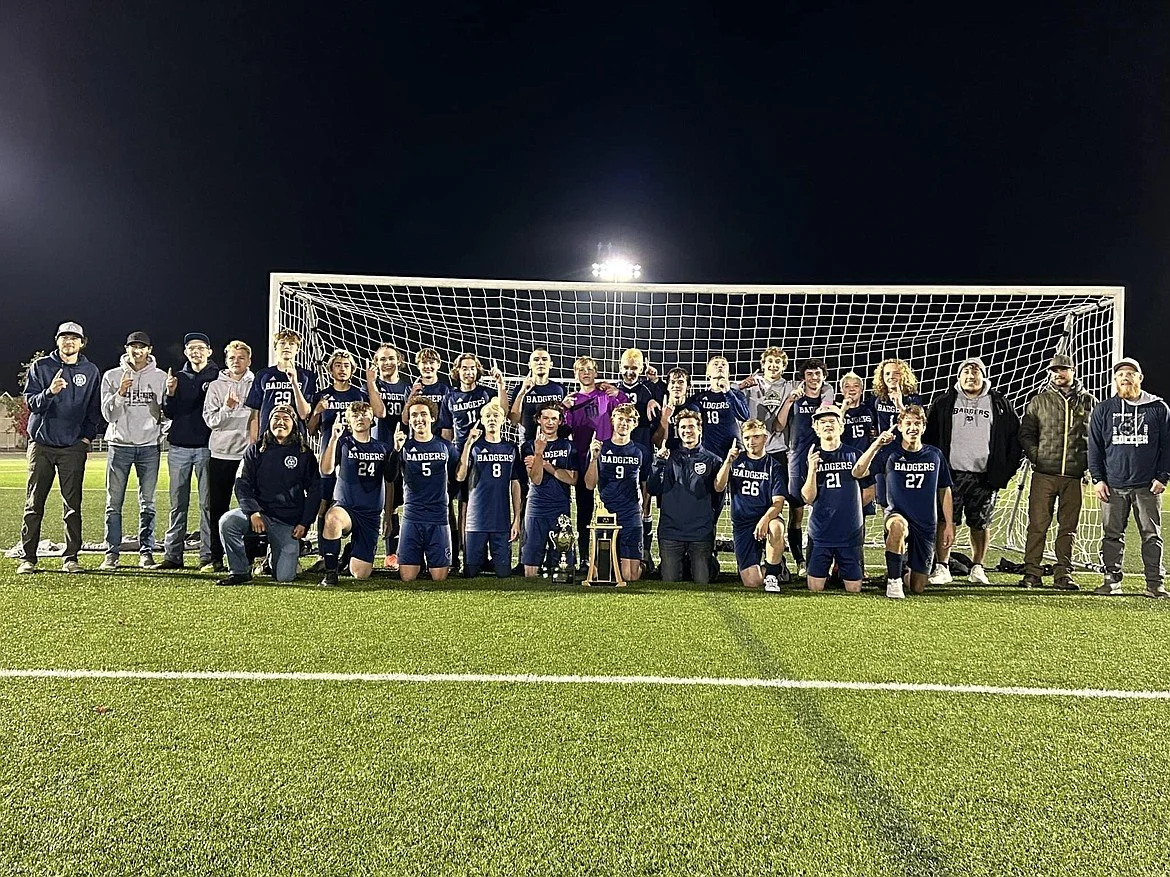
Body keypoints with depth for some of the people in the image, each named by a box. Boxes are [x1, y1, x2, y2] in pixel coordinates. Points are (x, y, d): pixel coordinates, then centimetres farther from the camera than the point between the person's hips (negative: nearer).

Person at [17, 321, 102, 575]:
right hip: (41, 444, 0)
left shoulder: (91, 371, 9)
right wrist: (50, 392, -22)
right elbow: (30, 401, -2)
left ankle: (71, 558, 6)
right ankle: (27, 558, 8)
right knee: (34, 504, 2)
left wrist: (87, 438, 2)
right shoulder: (40, 366, 6)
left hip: (73, 447, 0)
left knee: (72, 505, 1)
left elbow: (95, 409, 11)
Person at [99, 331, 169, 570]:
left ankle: (146, 552, 7)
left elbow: (166, 412, 10)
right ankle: (112, 553, 5)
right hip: (120, 444, 0)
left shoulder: (160, 377, 6)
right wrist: (120, 393, -14)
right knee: (114, 503, 0)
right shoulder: (112, 376, 5)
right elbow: (108, 414, -1)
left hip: (149, 445, 0)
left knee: (147, 503, 2)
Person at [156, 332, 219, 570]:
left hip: (206, 447, -3)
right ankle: (173, 555, 11)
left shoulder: (217, 377, 3)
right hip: (179, 447, 4)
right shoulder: (178, 377, 13)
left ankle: (208, 555, 3)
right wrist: (170, 394, -7)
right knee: (178, 504, 6)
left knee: (208, 504, 0)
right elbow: (168, 414, 10)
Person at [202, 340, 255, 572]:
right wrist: (227, 407, -14)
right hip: (220, 453, 2)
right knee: (217, 508, 5)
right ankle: (216, 558, 13)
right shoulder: (216, 386, 10)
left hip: (248, 453, -1)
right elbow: (210, 420, 2)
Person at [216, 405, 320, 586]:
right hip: (260, 512, 1)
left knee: (284, 577, -9)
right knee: (227, 521, -30)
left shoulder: (304, 454, 3)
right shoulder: (256, 450, 6)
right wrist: (252, 512, -16)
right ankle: (239, 571, -9)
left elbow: (314, 491, 4)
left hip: (289, 522, -1)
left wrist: (304, 524, -5)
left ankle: (274, 555, 28)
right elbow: (242, 484, 0)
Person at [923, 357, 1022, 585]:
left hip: (985, 476, 1)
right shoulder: (944, 403, 6)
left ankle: (977, 568, 20)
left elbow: (1015, 437, 9)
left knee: (981, 523, 7)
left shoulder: (999, 404, 7)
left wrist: (1005, 471, 1)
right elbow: (929, 436, 7)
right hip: (951, 473, -1)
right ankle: (942, 568, 5)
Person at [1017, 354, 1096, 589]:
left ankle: (1063, 574, 14)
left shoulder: (1089, 402, 10)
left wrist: (1088, 462, 3)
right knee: (1037, 525, -2)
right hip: (1043, 474, -1)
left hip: (1074, 476, 1)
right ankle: (1032, 573, 3)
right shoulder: (1038, 401, 8)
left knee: (1068, 527, 7)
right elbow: (1025, 433, 9)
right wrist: (1037, 456, -4)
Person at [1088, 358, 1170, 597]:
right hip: (1113, 486, 1)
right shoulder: (1103, 409, 8)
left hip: (1148, 487, -1)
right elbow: (1094, 447, 8)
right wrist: (1097, 479, 1)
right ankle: (1112, 579, 12)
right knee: (1112, 535, 4)